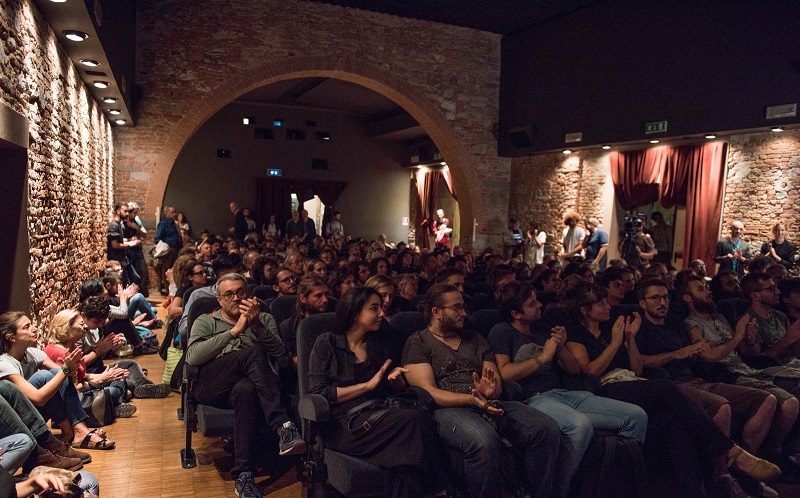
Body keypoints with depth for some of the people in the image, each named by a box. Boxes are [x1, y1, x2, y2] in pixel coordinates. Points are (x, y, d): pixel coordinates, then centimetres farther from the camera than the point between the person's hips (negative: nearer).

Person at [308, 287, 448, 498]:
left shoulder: (377, 346, 20)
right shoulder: (327, 343, 4)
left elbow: (397, 389, 25)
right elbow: (318, 393, -6)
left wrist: (397, 379, 1)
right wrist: (368, 385, -8)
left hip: (379, 414, 5)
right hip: (344, 423, -5)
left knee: (422, 414, -30)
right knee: (413, 420, -31)